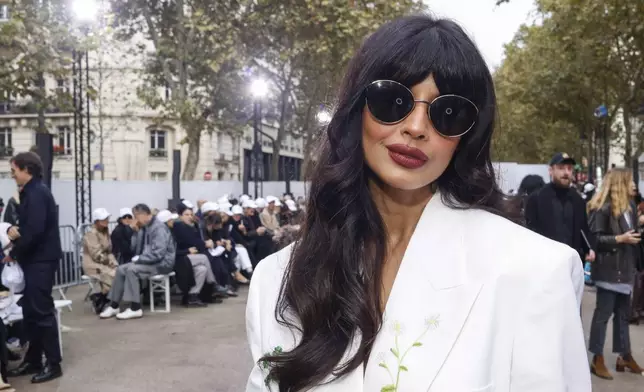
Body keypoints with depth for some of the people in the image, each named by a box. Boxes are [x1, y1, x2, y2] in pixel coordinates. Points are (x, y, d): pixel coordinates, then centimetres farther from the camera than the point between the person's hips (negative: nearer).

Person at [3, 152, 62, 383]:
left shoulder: (37, 193, -15)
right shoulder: (30, 193, 16)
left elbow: (34, 230, -23)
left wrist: (14, 253, -11)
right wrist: (12, 229, -2)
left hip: (41, 260, -10)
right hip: (34, 260, 10)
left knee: (42, 311, -4)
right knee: (30, 311, 13)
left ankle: (53, 364, 5)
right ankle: (33, 360, 23)